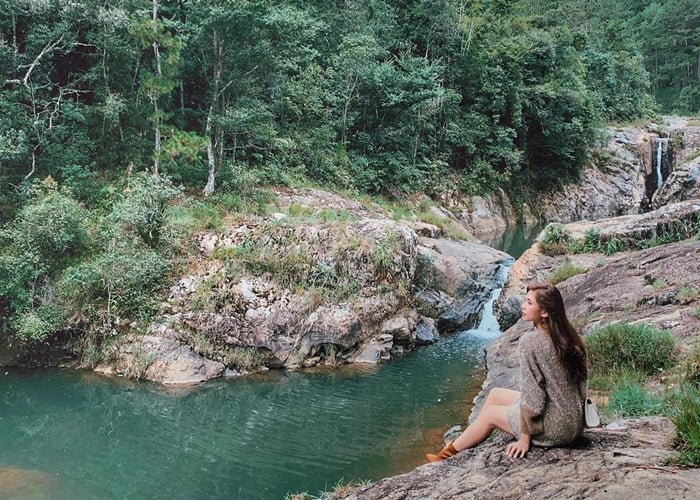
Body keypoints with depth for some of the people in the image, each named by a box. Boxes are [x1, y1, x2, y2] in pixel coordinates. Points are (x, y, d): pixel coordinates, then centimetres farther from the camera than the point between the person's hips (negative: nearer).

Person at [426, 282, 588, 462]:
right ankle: (459, 446, 34)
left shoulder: (530, 341, -21)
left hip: (556, 429, -7)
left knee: (490, 413, 13)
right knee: (495, 394, 18)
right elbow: (581, 380, 10)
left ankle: (449, 454, 34)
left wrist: (524, 439, -10)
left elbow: (532, 394, -20)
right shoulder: (567, 335, 2)